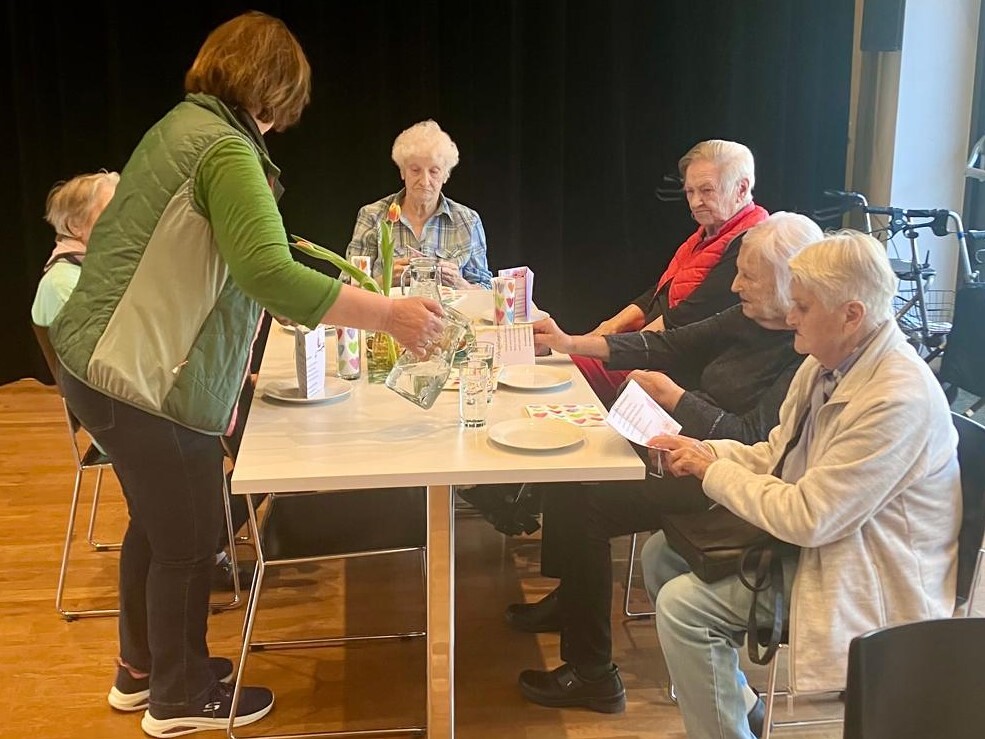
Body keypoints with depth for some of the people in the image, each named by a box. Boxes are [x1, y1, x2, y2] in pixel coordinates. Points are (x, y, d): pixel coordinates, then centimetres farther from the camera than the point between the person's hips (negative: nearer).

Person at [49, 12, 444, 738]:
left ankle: (142, 667, 40)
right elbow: (270, 275, -32)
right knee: (188, 540, 5)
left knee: (158, 523, 23)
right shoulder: (225, 148, -19)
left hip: (107, 360, 10)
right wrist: (388, 314, -28)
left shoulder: (183, 125, 12)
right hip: (143, 379, -10)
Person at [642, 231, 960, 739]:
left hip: (866, 584, -10)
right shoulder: (827, 363, -1)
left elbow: (807, 518, -27)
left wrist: (712, 472, -16)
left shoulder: (898, 400, -29)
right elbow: (775, 452, 11)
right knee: (662, 555, 11)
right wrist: (705, 452, -7)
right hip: (809, 542, 10)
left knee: (682, 605, -19)